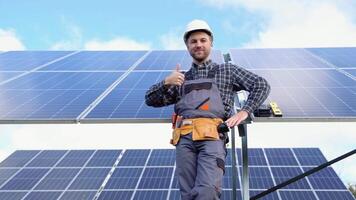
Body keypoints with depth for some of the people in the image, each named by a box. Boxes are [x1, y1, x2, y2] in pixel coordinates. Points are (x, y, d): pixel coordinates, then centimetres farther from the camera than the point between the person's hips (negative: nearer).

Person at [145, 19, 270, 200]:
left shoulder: (227, 70, 21)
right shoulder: (182, 78, 28)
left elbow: (261, 85, 17)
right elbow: (151, 100, 25)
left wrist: (244, 112, 2)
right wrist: (166, 82, 5)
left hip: (212, 137, -3)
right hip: (184, 138, 3)